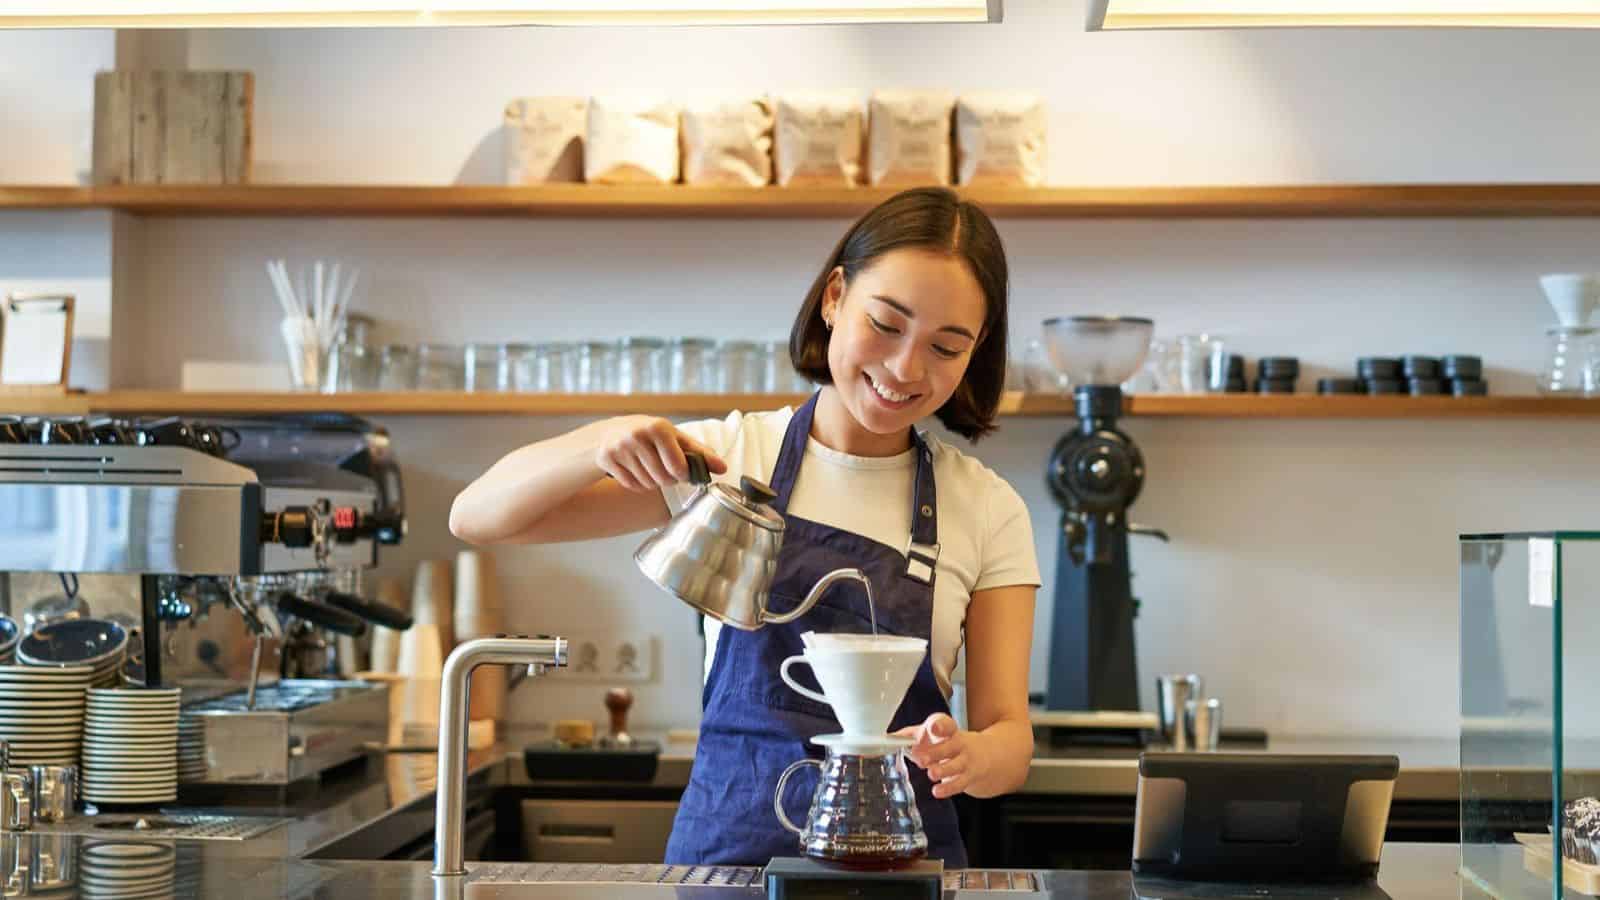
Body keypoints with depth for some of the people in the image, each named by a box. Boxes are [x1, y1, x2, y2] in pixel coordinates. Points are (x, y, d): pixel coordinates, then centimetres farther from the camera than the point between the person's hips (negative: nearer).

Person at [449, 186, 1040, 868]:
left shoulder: (989, 511, 3)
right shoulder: (727, 454, 3)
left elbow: (1010, 735, 1)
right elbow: (477, 519, 1)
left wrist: (968, 757, -23)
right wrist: (600, 444, -18)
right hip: (726, 840, -3)